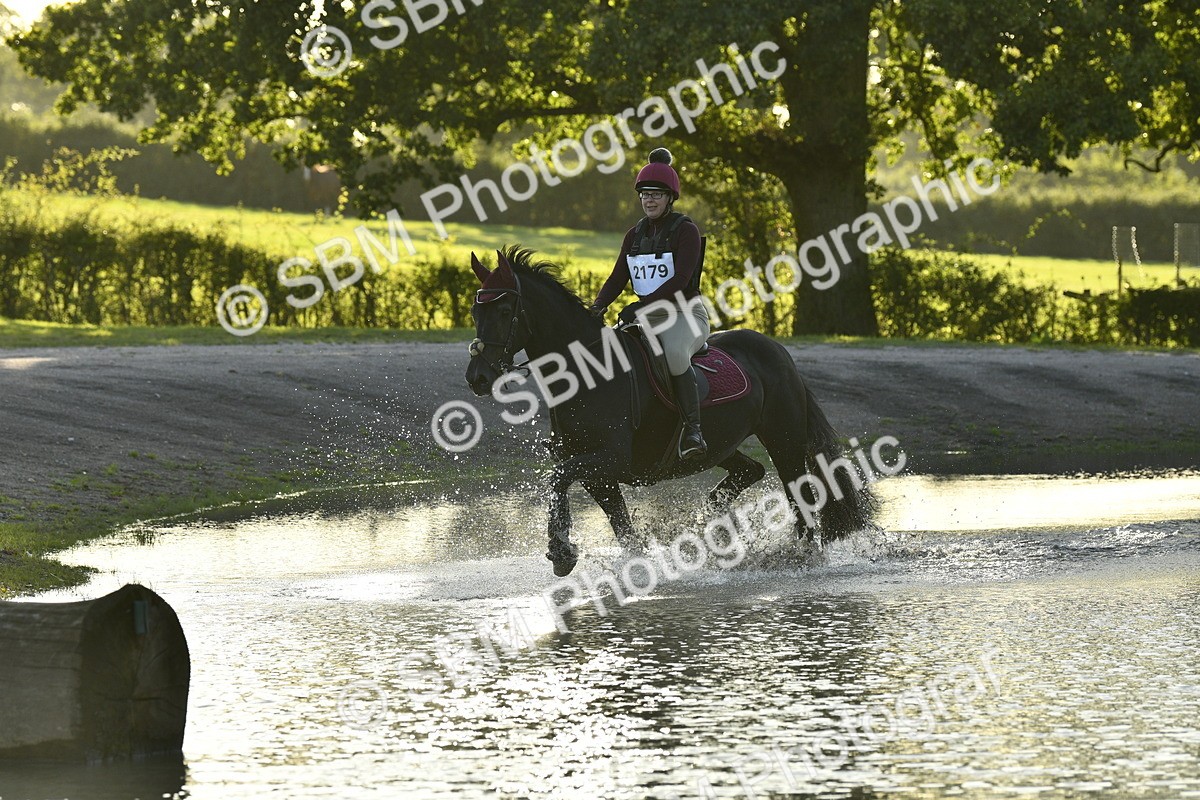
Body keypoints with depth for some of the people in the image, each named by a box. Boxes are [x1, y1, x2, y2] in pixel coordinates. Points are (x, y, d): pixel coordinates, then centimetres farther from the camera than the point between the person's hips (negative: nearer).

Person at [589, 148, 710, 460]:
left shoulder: (686, 231, -8)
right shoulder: (635, 235, 12)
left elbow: (680, 279, -19)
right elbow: (617, 278, 7)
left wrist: (643, 306, -29)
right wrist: (598, 306, -14)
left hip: (686, 315, -7)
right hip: (649, 319, 7)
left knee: (674, 354, -40)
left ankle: (692, 429, -36)